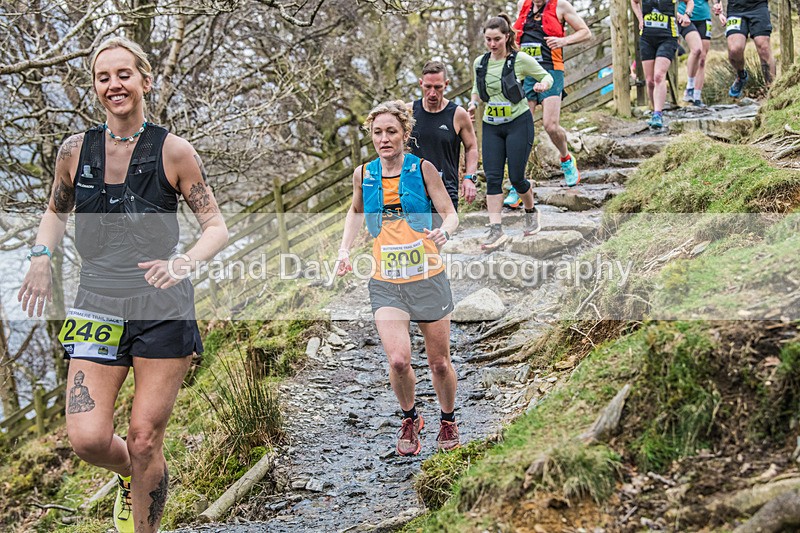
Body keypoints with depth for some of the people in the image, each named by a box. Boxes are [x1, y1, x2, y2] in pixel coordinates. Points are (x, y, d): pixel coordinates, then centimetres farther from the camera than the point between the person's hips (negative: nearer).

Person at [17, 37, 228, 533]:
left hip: (163, 309, -2)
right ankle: (128, 474, 28)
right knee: (88, 438, -8)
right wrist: (41, 257, 3)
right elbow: (57, 211, 22)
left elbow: (217, 227, -1)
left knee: (145, 440, 1)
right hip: (98, 306, 2)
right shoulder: (76, 150, 5)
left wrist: (185, 262, -21)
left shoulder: (173, 151, -4)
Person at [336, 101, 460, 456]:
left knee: (439, 362, 8)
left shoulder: (423, 169, -5)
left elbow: (450, 214, -1)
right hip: (386, 283, 1)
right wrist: (345, 250, 9)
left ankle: (448, 420, 36)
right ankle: (409, 418, 13)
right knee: (398, 360, -16)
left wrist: (444, 232, -24)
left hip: (428, 278, -1)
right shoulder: (363, 174, 3)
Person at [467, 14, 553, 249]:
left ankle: (531, 212, 26)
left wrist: (543, 85, -21)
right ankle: (496, 230, -7)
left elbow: (547, 76, 2)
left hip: (519, 123, -4)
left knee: (516, 177, -5)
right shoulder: (480, 63, 4)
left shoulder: (520, 59, -9)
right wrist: (473, 103, 1)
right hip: (491, 126, 4)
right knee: (492, 177, -7)